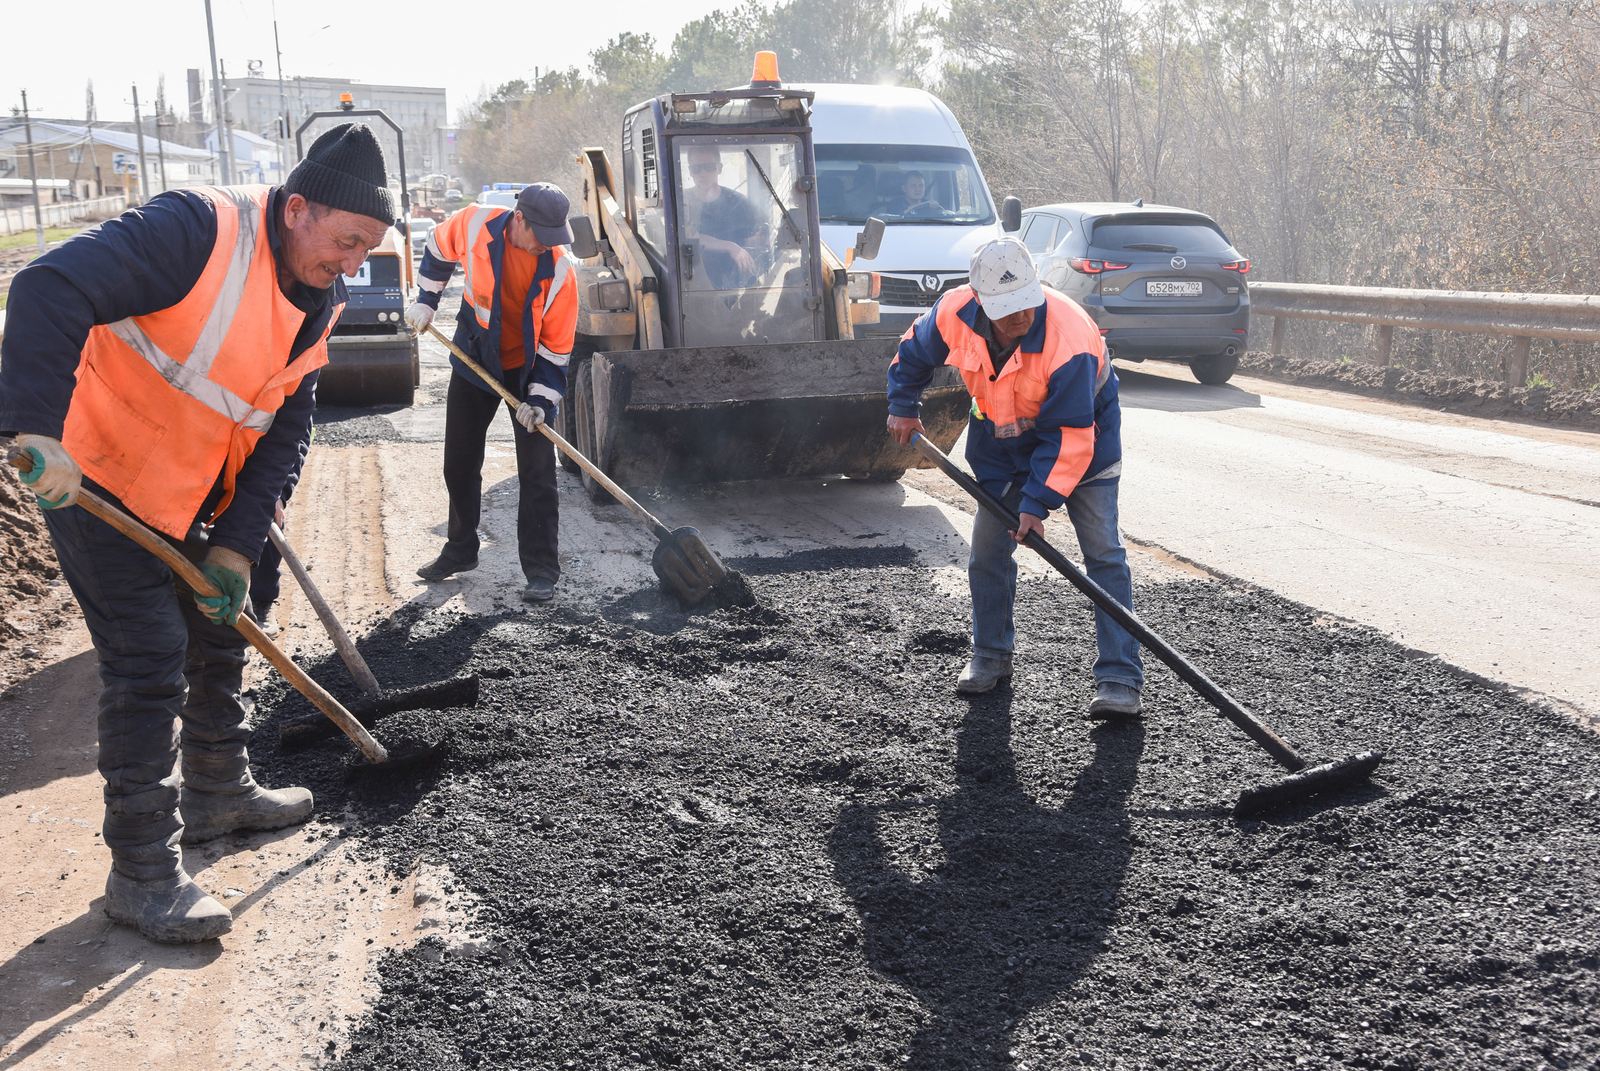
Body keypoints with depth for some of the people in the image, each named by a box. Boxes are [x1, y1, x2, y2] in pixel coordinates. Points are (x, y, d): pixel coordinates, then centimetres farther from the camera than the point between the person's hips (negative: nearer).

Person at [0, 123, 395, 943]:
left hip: (189, 498, 9)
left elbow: (282, 431, 2)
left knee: (218, 636, 19)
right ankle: (142, 874, 1)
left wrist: (237, 546, -6)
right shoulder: (199, 230, -26)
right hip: (95, 479, -9)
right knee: (149, 661, -9)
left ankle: (217, 792, 40)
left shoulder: (316, 302, 0)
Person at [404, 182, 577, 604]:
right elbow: (439, 247, 6)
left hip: (528, 368, -3)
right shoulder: (475, 224, -19)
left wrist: (541, 399, -22)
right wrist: (426, 300, 7)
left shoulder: (559, 268, -23)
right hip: (474, 359, 3)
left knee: (537, 470, -8)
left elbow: (557, 344, -17)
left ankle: (541, 569, -1)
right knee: (459, 461, 12)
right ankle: (461, 550, 30)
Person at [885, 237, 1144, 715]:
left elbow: (1069, 437, -32)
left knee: (1104, 554, -10)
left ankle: (1120, 679, -7)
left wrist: (1038, 501, -32)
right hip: (1002, 441, 5)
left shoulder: (1070, 339, -36)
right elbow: (914, 351, 3)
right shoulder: (954, 313, -22)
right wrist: (902, 406, 6)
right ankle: (991, 656, 26)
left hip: (1082, 438, -4)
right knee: (988, 550, 7)